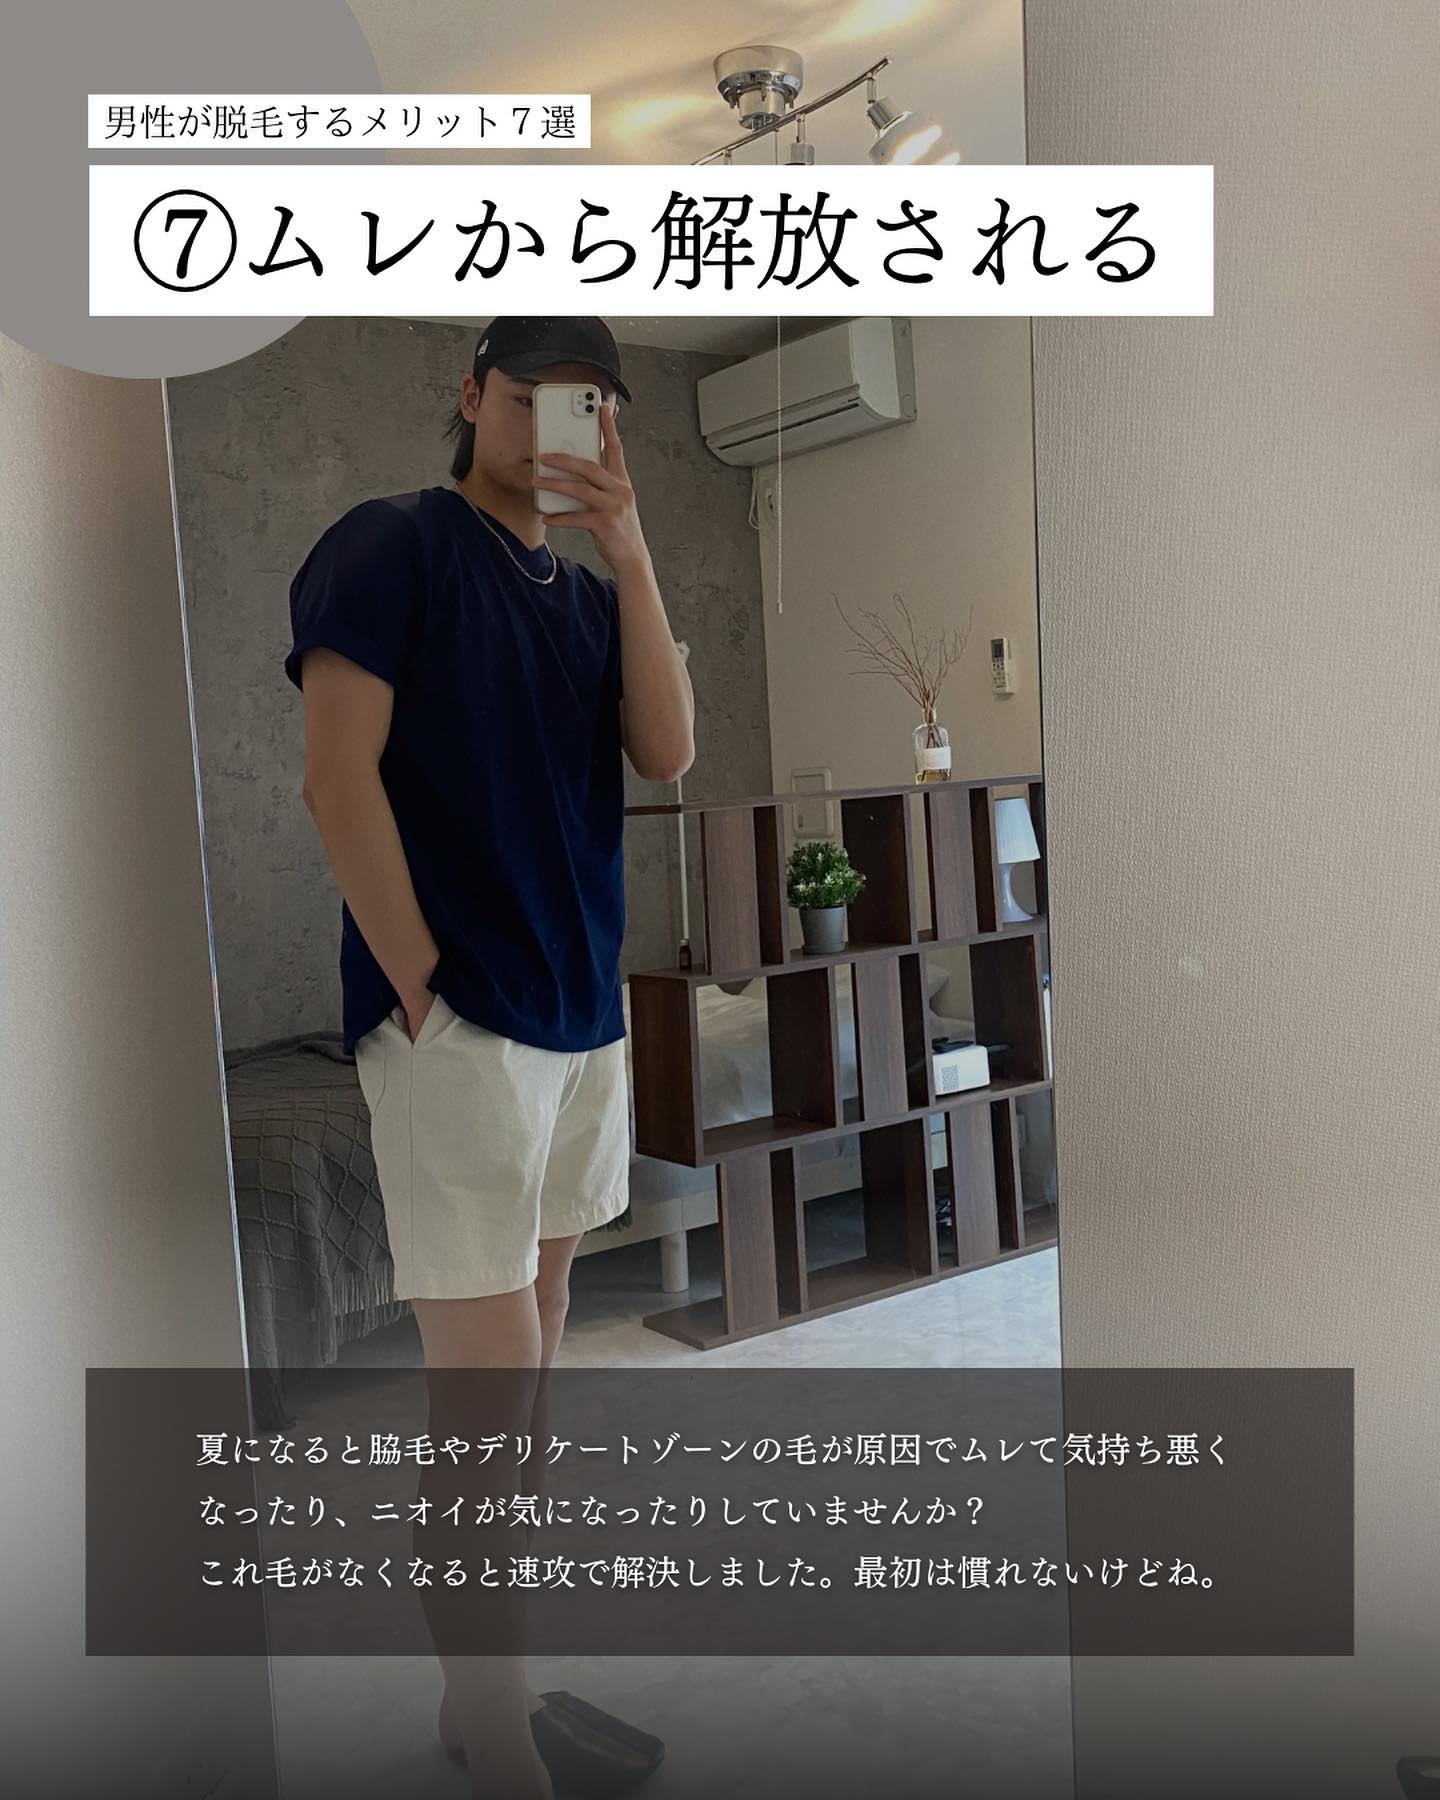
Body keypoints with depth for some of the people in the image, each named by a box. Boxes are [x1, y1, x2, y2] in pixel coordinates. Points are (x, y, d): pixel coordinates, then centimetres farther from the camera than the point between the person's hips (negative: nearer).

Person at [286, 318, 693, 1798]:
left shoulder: (589, 591, 16)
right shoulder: (390, 544, -2)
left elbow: (668, 753, 0)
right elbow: (338, 778, -11)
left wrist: (627, 549, -7)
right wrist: (423, 990, -13)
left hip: (586, 1022, 7)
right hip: (457, 1024, -7)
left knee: (526, 1364, 14)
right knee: (487, 1381, -2)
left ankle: (498, 1681, 29)